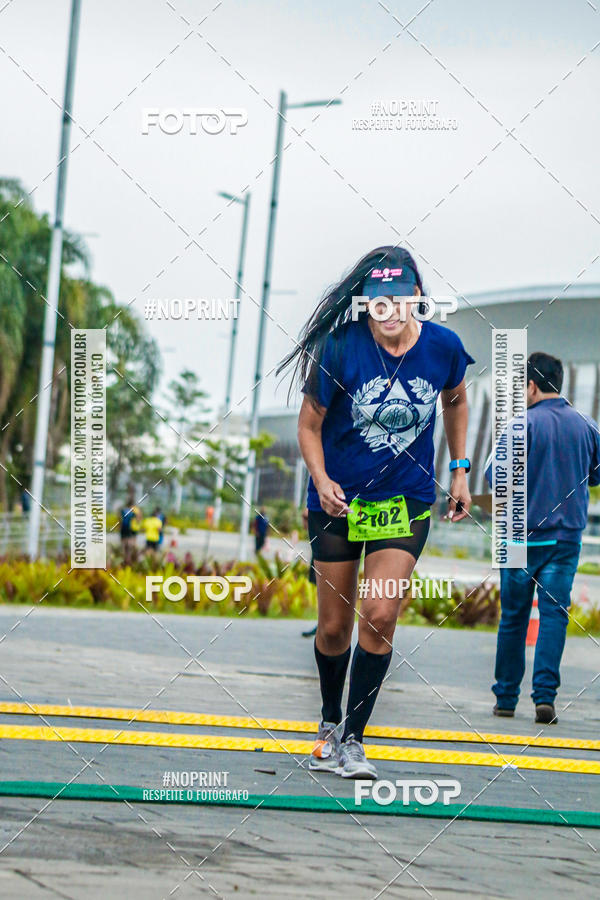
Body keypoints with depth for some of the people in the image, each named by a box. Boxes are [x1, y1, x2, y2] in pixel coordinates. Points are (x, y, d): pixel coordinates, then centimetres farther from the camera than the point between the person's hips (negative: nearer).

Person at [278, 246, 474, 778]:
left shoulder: (443, 347, -9)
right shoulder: (342, 349, -16)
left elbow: (456, 399, 14)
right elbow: (310, 423, -5)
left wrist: (460, 469, 12)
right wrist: (320, 479, -20)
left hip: (407, 503, 0)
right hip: (339, 500, 0)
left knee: (379, 615, -15)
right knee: (334, 628, 7)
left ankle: (353, 739, -3)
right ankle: (330, 723, 33)